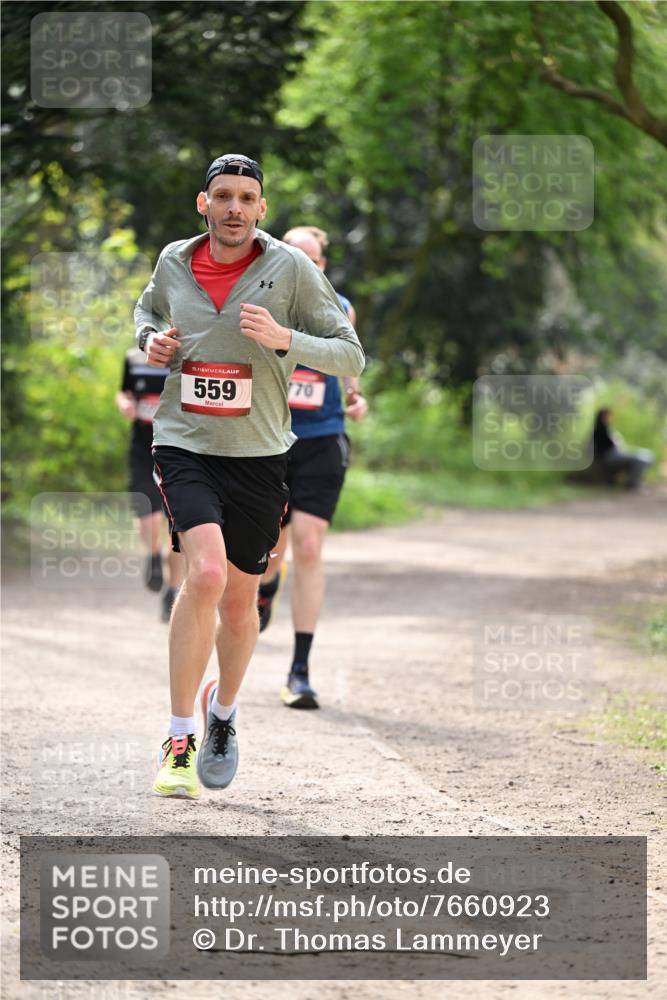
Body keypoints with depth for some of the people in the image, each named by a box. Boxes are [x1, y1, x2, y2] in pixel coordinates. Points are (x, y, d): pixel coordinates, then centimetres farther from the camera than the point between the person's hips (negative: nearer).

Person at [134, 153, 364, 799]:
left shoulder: (291, 269, -6)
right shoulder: (174, 262, 2)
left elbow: (351, 357, -6)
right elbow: (149, 307, 26)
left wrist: (283, 338, -23)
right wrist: (150, 339, 3)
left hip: (258, 455, 1)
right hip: (184, 447, -1)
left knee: (239, 602, 11)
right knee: (205, 574, -24)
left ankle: (223, 709, 42)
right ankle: (178, 741, -17)